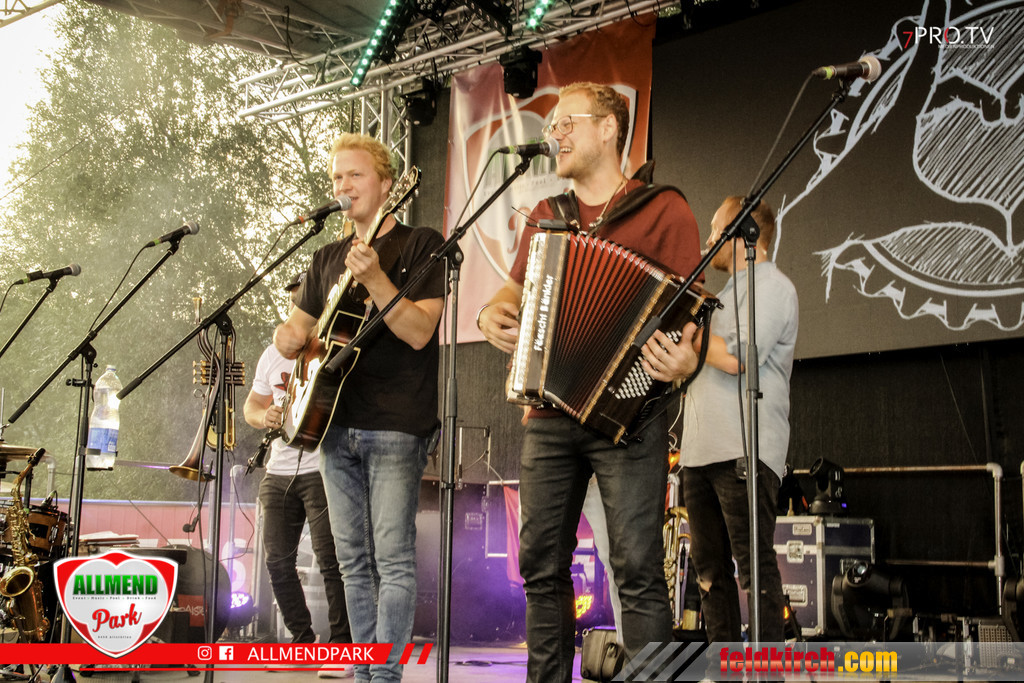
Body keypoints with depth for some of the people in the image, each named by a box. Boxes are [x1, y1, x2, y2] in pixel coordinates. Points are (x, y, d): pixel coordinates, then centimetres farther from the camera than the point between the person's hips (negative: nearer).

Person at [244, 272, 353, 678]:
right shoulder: (275, 354, 17)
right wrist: (264, 416, -2)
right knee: (278, 559, 6)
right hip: (279, 472, 6)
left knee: (330, 559, -11)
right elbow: (251, 405, 20)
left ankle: (341, 648, -3)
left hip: (324, 470, -6)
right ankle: (303, 641, 21)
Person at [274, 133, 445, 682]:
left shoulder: (421, 245, -3)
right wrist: (288, 338, -1)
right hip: (335, 424, 7)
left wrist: (373, 277, -25)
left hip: (395, 427, -6)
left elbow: (419, 331, -14)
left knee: (393, 559, -8)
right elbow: (296, 329, 23)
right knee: (354, 562, 9)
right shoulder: (328, 259, 16)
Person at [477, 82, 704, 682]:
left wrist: (685, 361, -25)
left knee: (637, 568, -8)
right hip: (549, 413, 6)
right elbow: (517, 291, 30)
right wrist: (492, 315, 7)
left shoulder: (663, 210, 0)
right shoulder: (546, 218, 18)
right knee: (543, 565, 7)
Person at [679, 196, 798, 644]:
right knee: (710, 567, 9)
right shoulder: (727, 293, 26)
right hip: (700, 452, 9)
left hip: (745, 451, -9)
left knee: (754, 564, -9)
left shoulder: (771, 287, -4)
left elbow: (736, 357, -17)